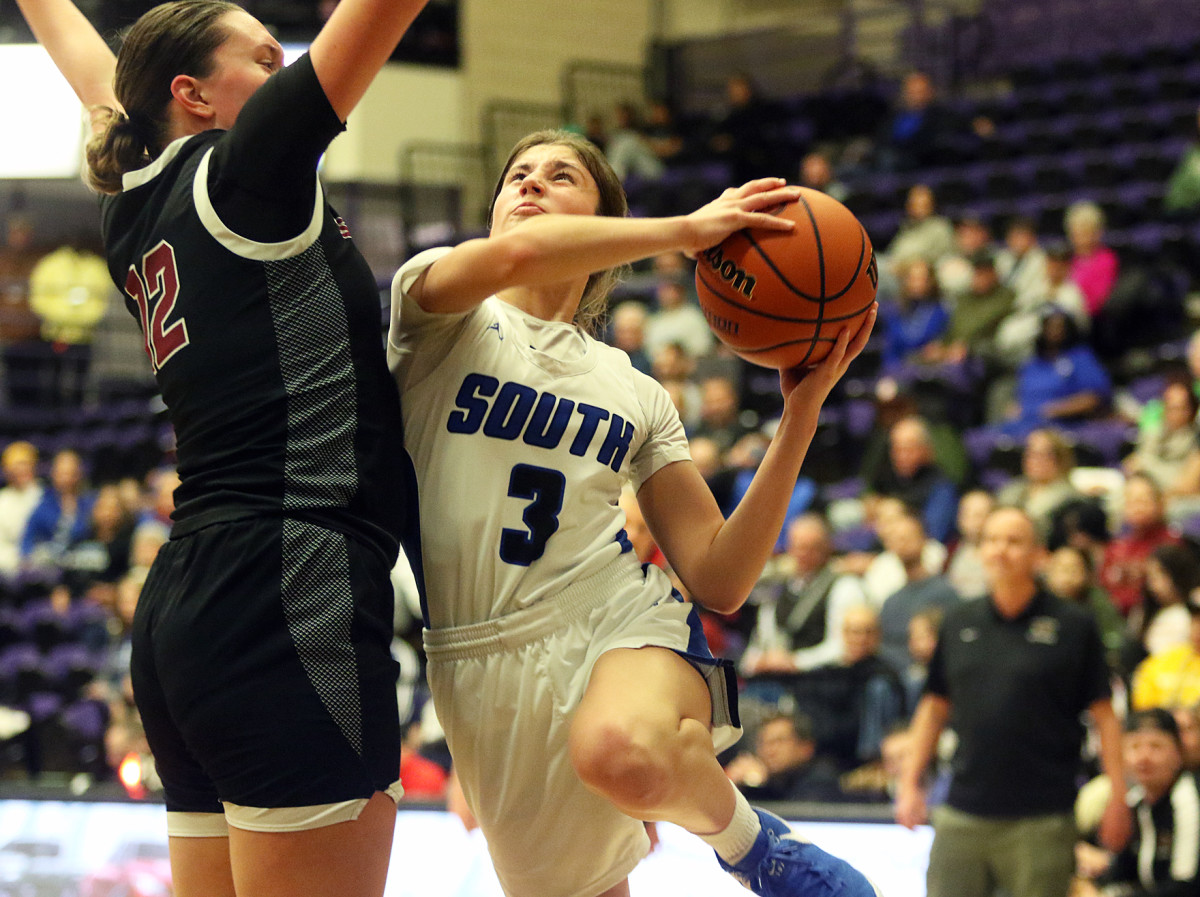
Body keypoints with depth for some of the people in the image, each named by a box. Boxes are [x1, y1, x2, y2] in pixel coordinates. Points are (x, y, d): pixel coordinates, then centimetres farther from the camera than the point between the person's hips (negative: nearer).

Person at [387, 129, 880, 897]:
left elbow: (719, 579, 6)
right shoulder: (441, 315, 6)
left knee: (623, 755, -37)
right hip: (486, 662, 0)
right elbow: (514, 256, -20)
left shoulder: (637, 394, 15)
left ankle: (744, 834, -5)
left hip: (625, 628, 0)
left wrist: (801, 415, 1)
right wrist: (686, 229, -10)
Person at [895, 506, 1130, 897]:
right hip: (963, 814, 4)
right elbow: (934, 706, 17)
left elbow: (1103, 714, 0)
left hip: (1041, 817, -3)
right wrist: (910, 782, 11)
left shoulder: (1073, 626, -1)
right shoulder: (958, 623, 10)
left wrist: (1117, 795, -5)